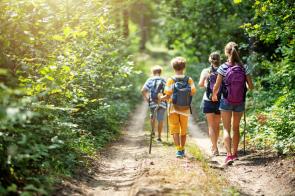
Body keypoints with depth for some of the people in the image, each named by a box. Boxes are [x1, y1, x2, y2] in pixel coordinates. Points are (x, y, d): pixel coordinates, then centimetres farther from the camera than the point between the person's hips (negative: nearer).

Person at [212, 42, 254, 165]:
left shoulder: (223, 68, -11)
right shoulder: (244, 67, -5)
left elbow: (216, 86, -9)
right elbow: (251, 86, -4)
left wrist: (214, 95, 12)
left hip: (226, 101, -3)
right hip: (240, 102, 3)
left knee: (227, 129, 1)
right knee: (236, 128, 19)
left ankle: (229, 154, -14)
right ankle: (235, 153, 29)